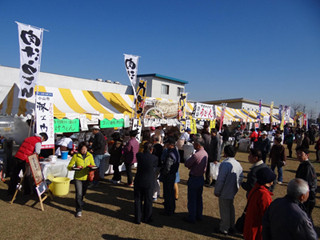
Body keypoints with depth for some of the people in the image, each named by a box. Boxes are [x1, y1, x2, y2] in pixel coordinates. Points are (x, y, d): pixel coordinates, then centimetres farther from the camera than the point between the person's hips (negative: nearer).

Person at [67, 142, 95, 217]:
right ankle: (79, 210, 7)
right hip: (78, 178, -3)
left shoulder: (90, 155, -2)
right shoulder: (75, 156, -9)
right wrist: (74, 168, -27)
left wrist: (92, 167, -17)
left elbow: (93, 165, 6)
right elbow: (69, 166, -5)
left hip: (86, 178, 3)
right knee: (79, 194, -7)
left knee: (83, 193, 20)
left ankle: (80, 202, 50)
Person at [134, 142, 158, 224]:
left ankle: (138, 219, 24)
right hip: (149, 183, -1)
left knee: (138, 200, 15)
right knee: (148, 201, 15)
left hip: (138, 181, 2)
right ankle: (146, 218, 28)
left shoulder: (139, 155, -12)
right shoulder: (154, 158, -15)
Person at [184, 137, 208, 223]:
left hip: (194, 179, -8)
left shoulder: (196, 155, -27)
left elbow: (186, 164, -18)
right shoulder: (205, 153, 0)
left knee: (192, 199, 7)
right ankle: (199, 216, 34)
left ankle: (192, 218, 18)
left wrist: (189, 158, 0)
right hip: (201, 178, 8)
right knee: (199, 198, 21)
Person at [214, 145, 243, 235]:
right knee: (230, 208, 23)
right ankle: (231, 227, 38)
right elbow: (241, 177, 9)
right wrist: (236, 187, 18)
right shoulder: (238, 164, 0)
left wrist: (217, 191, -13)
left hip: (224, 193, -8)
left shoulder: (225, 164, -26)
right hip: (233, 192, 8)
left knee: (224, 211, 7)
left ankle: (224, 229, 22)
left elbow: (220, 180, -24)